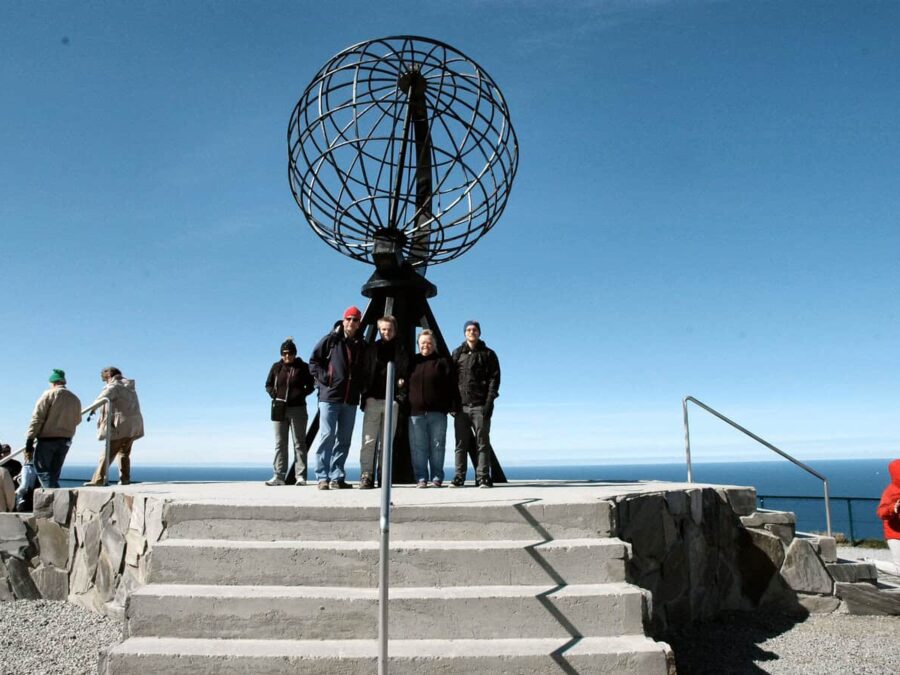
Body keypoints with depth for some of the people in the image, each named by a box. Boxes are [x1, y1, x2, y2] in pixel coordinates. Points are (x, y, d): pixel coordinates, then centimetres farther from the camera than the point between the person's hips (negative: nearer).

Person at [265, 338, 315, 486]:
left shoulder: (302, 367, 1)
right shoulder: (276, 367, 7)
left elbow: (310, 386, 5)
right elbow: (268, 385, 14)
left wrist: (301, 394, -12)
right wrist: (274, 394, -4)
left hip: (297, 409, -3)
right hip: (279, 409, 3)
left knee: (299, 443, 1)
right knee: (280, 443, 5)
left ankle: (301, 476, 3)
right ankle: (279, 476, 8)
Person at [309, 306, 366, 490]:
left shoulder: (361, 345, 11)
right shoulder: (331, 340, 0)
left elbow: (365, 369, 21)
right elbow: (314, 361, 3)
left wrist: (360, 384, 7)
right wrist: (324, 378, -7)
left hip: (351, 399, 5)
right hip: (330, 396, -4)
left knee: (344, 440, 8)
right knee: (327, 436, -6)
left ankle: (337, 477, 15)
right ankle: (323, 477, 0)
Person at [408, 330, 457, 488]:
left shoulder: (443, 361, 6)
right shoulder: (412, 362, 14)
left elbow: (451, 385, -1)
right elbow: (405, 385, 16)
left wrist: (453, 406, -9)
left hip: (437, 412, -2)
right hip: (416, 412, 2)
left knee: (437, 446, 3)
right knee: (418, 448, 1)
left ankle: (437, 478, 11)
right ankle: (421, 478, 7)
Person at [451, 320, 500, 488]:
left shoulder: (488, 354, 8)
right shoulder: (457, 353, 14)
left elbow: (494, 378, 1)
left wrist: (489, 402, -10)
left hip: (480, 405, -2)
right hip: (461, 405, 2)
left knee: (482, 442, -1)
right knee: (461, 444, 4)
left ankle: (483, 477, 1)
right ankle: (459, 477, 8)